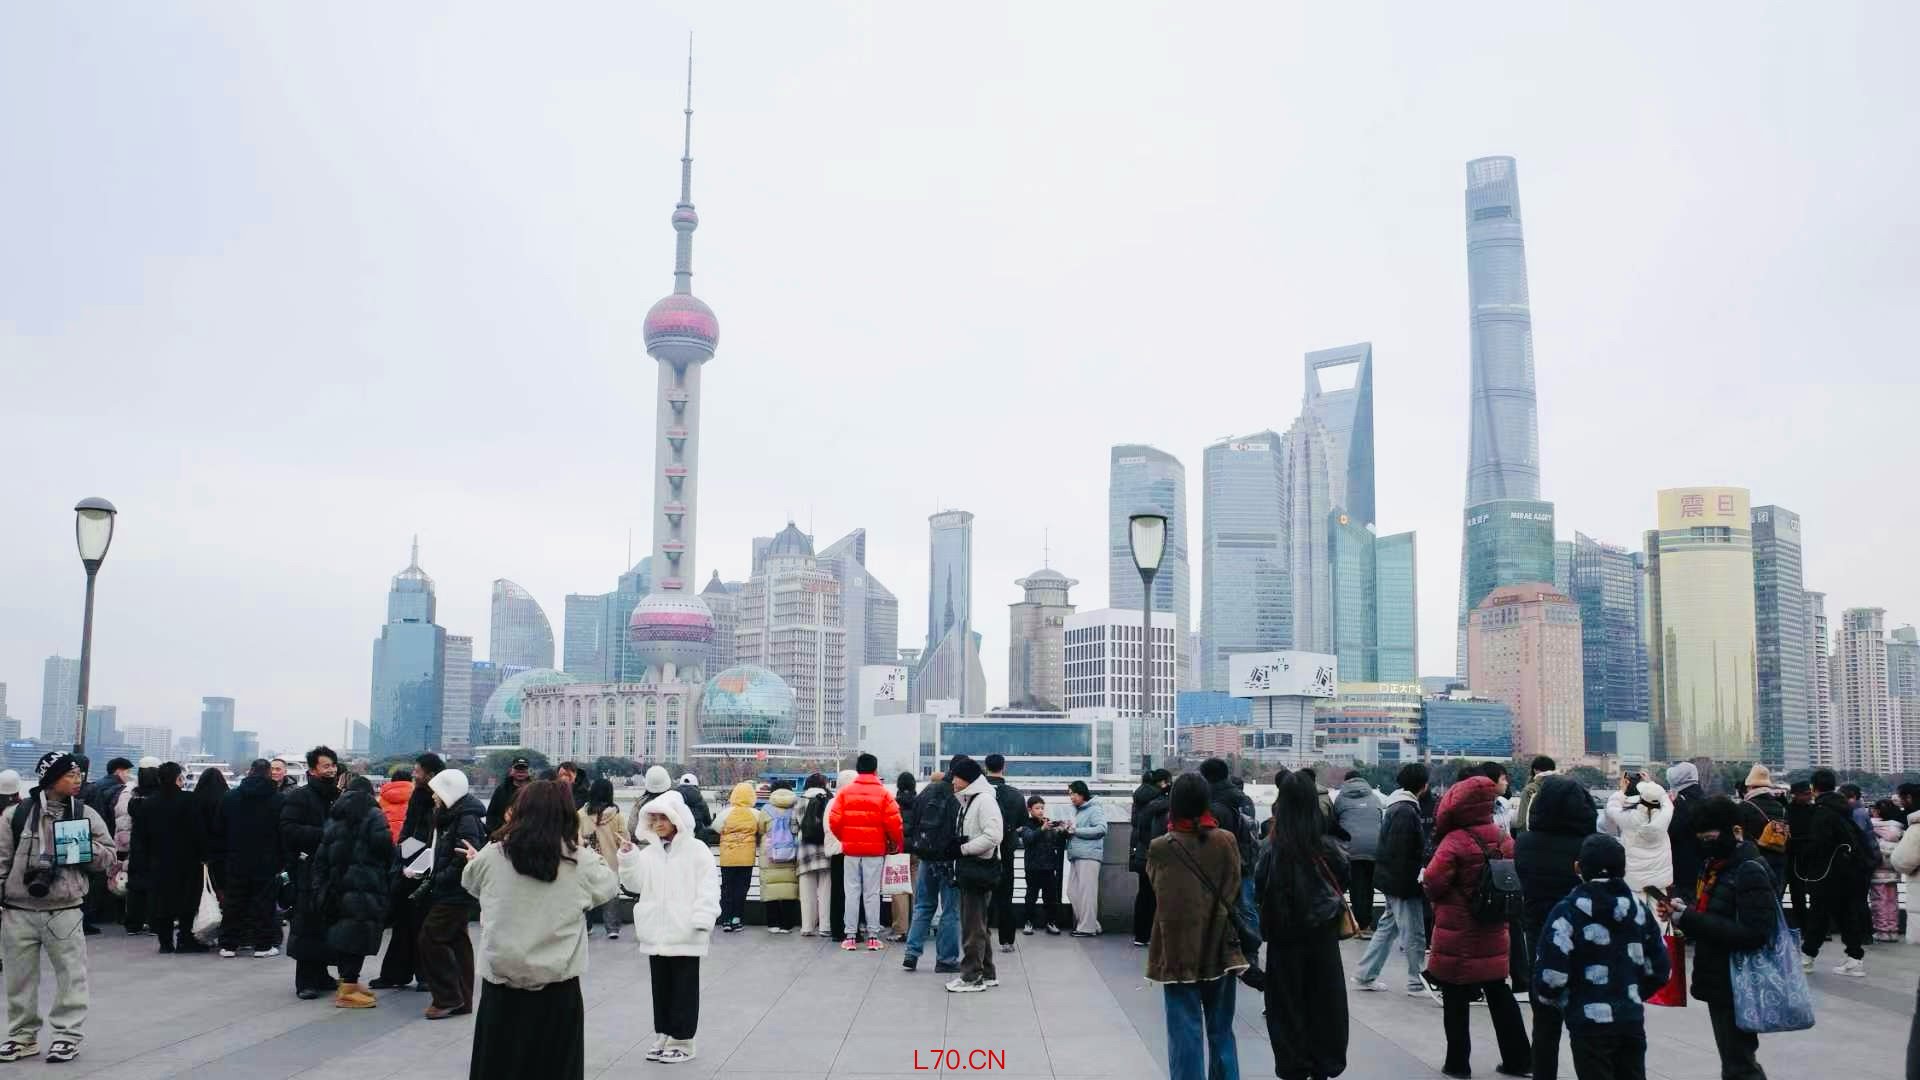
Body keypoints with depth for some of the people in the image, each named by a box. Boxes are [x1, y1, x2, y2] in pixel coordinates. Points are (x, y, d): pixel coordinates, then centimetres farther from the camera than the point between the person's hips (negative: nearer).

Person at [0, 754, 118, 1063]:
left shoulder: (85, 814, 1)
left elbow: (110, 858, 5)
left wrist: (86, 847, -13)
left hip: (64, 910, 0)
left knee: (70, 974, 2)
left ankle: (68, 1035, 13)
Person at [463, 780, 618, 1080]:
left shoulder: (490, 858, -7)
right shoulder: (582, 863, -10)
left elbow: (470, 882, 15)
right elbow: (608, 889, 9)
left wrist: (473, 860, 37)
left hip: (502, 986, 1)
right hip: (557, 991, -1)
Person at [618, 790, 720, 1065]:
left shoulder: (696, 850, -6)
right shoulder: (649, 853, 10)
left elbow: (708, 888, -9)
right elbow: (635, 883, 6)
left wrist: (702, 920, -17)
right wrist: (629, 856, -6)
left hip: (685, 934, -5)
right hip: (656, 934, 5)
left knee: (684, 988, 2)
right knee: (661, 987, 14)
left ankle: (682, 1041, 9)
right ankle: (663, 1036, 25)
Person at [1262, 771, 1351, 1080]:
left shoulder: (1274, 849, -17)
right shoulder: (1328, 847, -10)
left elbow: (1261, 894, -14)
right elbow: (1343, 881, 3)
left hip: (1285, 939, -2)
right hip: (1323, 939, 2)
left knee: (1289, 1007, 11)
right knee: (1322, 1003, 16)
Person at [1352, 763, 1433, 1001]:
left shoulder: (1396, 807, 12)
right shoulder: (1406, 812, -20)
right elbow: (1400, 854, -23)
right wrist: (1412, 882, -21)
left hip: (1391, 880, 10)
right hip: (1403, 882, -10)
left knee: (1388, 927, 16)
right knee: (1414, 935, 0)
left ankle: (1365, 975, 20)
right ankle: (1417, 983, 8)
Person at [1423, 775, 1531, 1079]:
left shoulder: (1455, 841, -18)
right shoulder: (1504, 840, 3)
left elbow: (1433, 882, -20)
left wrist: (1436, 897, 1)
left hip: (1457, 935, -6)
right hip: (1493, 934, 6)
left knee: (1456, 1000, 6)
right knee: (1499, 996, 16)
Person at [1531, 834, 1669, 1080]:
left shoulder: (1567, 912, -12)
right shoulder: (1638, 909, 6)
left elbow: (1551, 974, -16)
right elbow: (1658, 969, 9)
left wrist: (1548, 996, 5)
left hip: (1590, 1023, -5)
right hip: (1632, 1020, 5)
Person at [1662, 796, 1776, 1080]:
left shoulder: (1751, 872, -18)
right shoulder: (1714, 865, 8)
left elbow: (1754, 934, -26)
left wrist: (1690, 919, -28)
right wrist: (1682, 910, -6)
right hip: (1717, 979, 9)